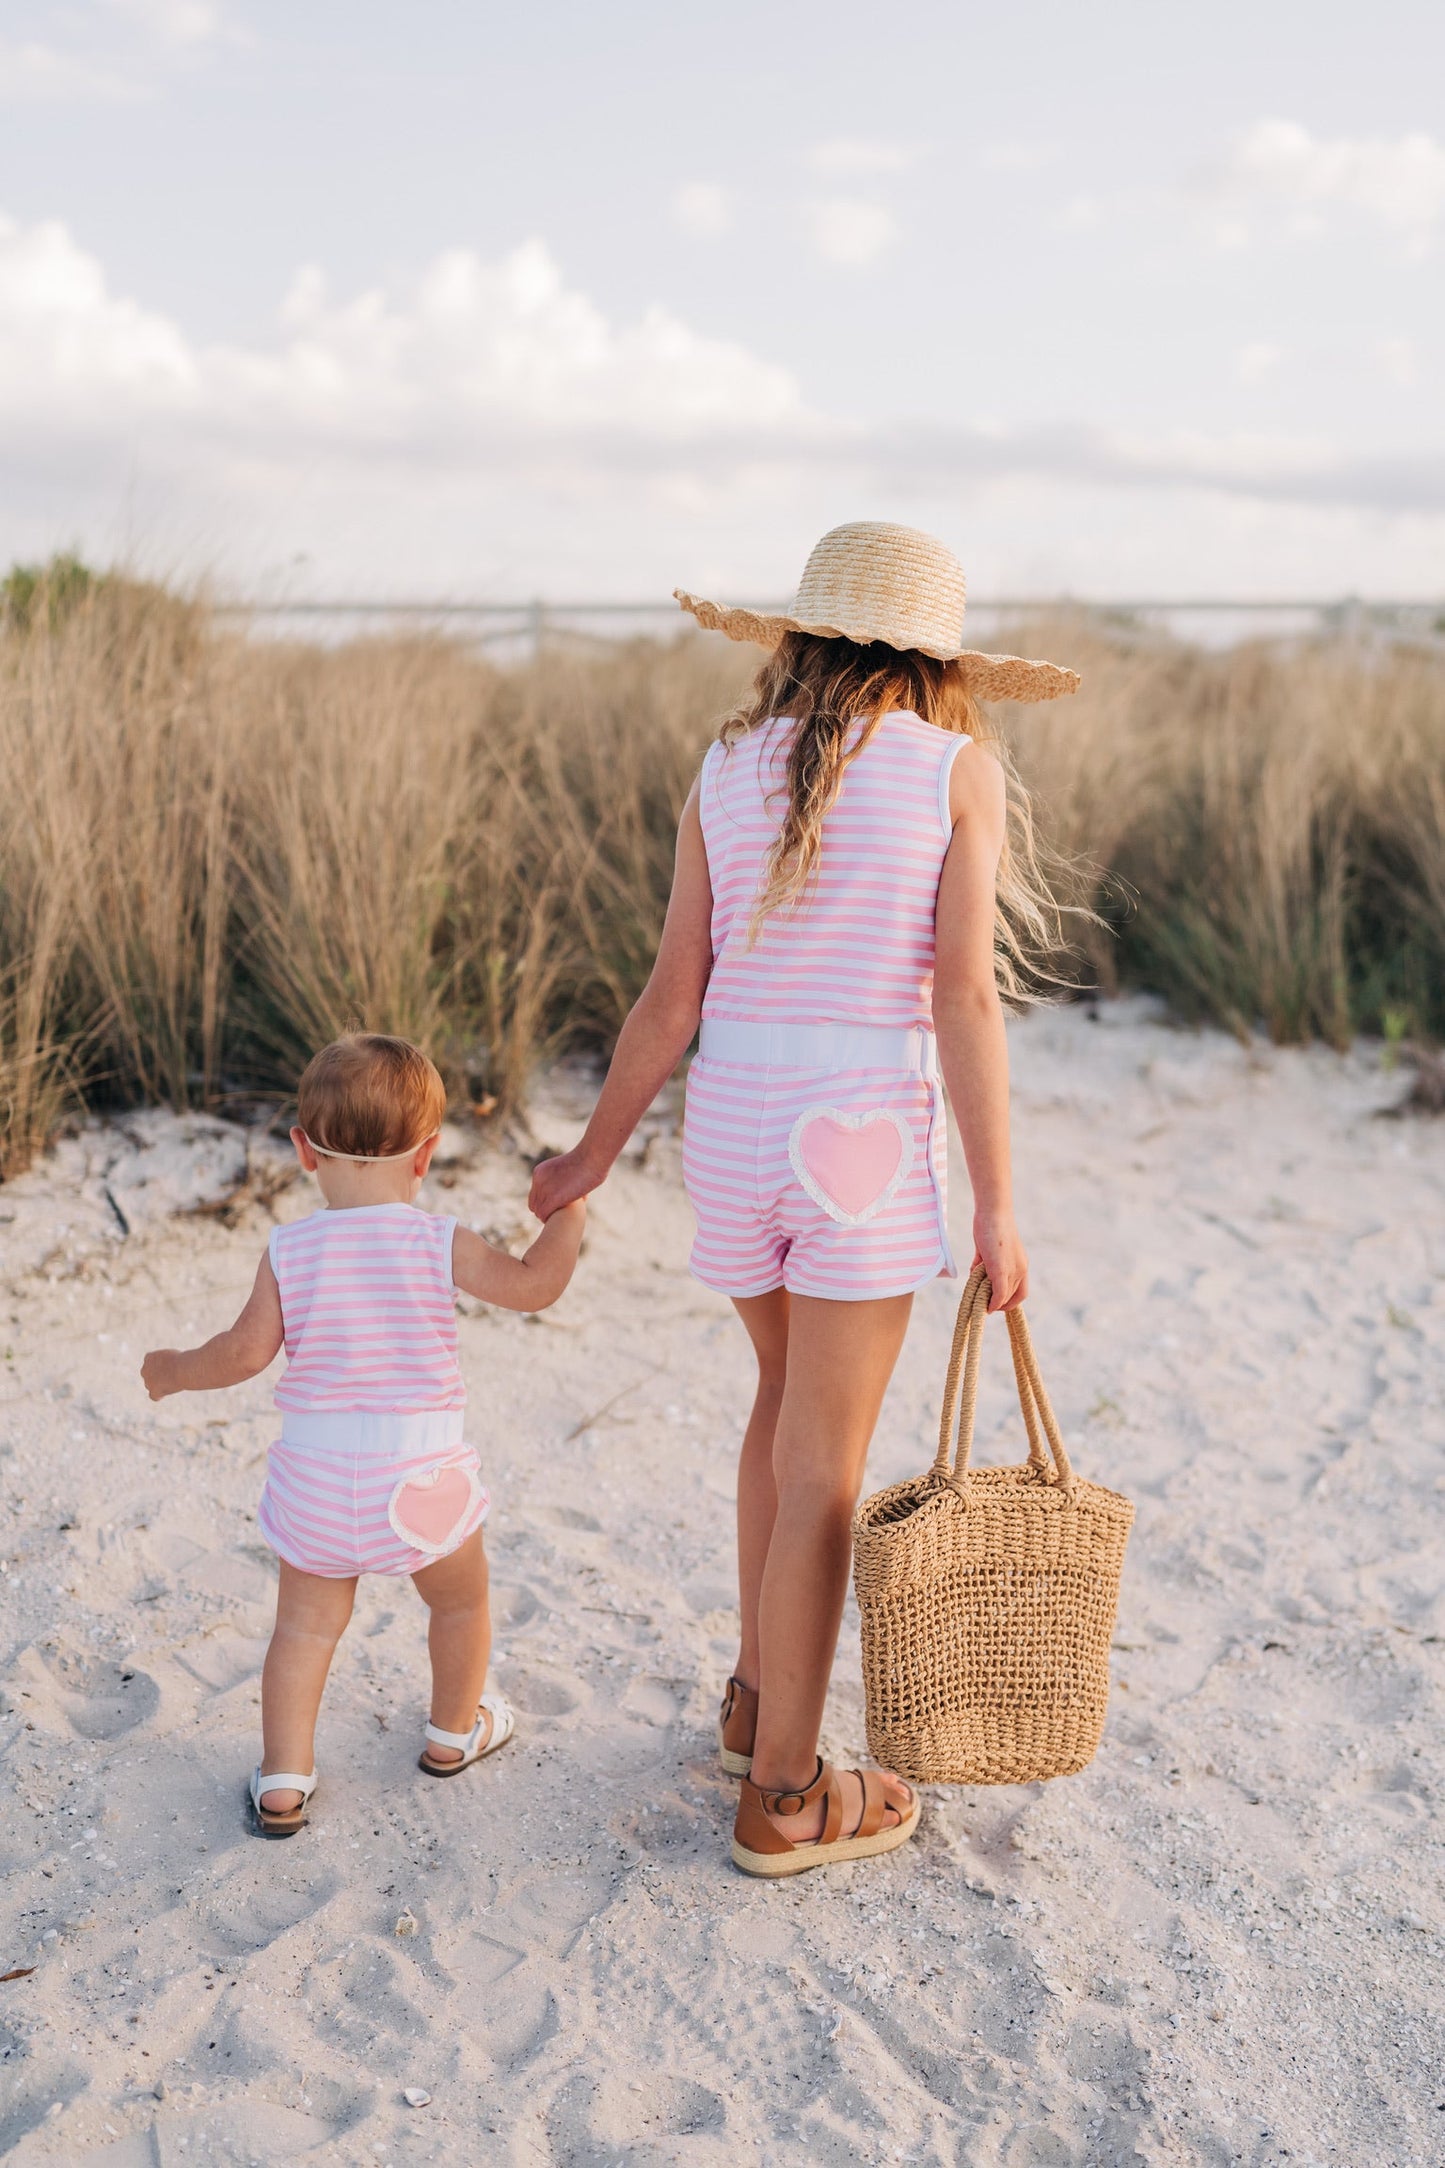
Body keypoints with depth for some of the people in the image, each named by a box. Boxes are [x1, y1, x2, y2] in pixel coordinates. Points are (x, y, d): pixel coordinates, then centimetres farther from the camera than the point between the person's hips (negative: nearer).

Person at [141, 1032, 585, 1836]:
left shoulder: (289, 1250, -5)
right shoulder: (438, 1241, -10)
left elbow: (247, 1351, -6)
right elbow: (534, 1285, -11)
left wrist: (176, 1369, 13)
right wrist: (568, 1210, 5)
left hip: (316, 1472, 2)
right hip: (421, 1472, -1)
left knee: (306, 1624, 15)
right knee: (462, 1601, 23)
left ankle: (283, 1779, 15)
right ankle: (454, 1732, 42)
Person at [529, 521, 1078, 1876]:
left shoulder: (728, 770, 5)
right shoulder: (959, 770, -5)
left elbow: (672, 997, 4)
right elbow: (966, 1003, -11)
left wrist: (592, 1158, 15)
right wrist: (995, 1206, -6)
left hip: (733, 1118, 5)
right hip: (866, 1137, -4)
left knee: (788, 1390, 26)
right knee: (822, 1472, 5)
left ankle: (759, 1695, 37)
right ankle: (783, 1795, 16)